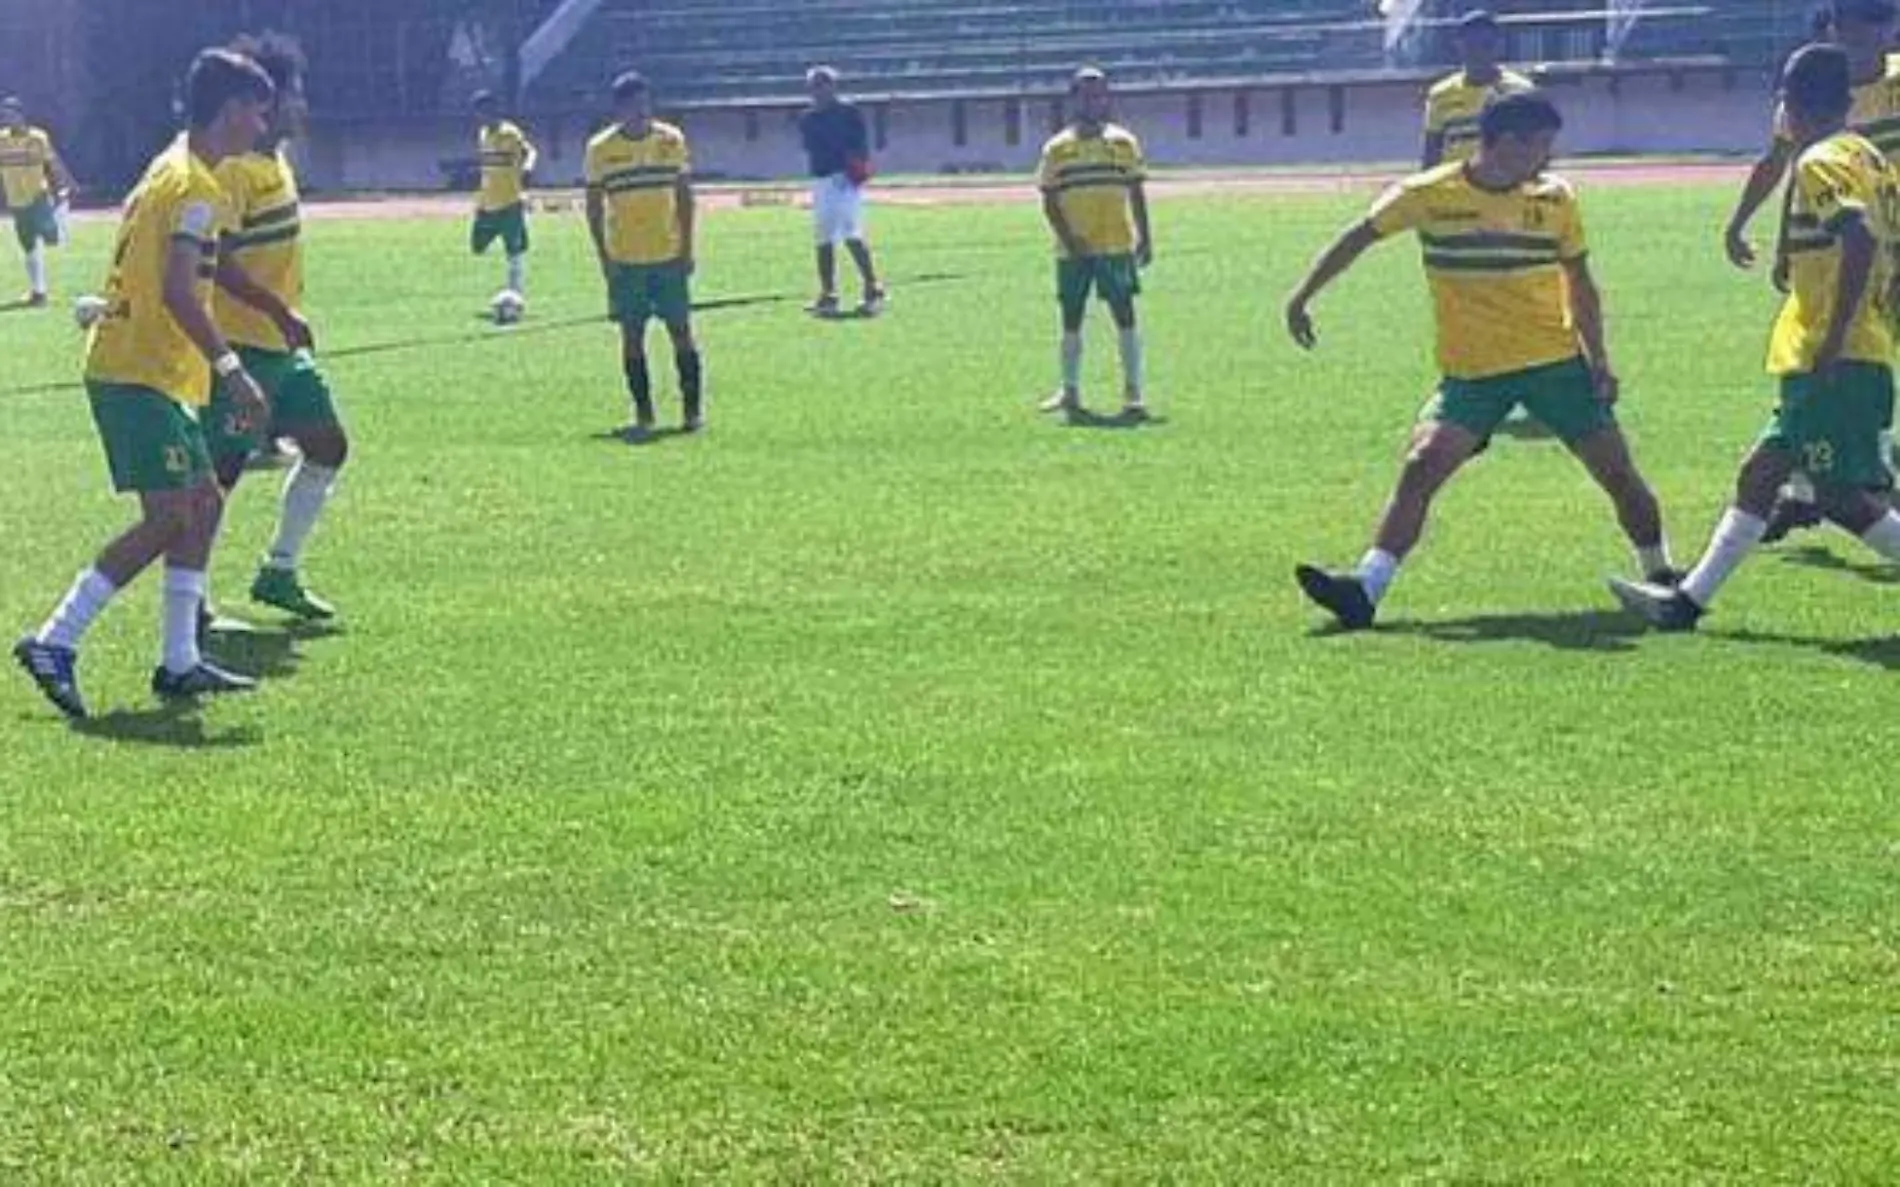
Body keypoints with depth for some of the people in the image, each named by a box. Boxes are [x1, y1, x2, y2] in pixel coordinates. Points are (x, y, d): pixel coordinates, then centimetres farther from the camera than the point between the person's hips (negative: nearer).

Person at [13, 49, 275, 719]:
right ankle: (54, 645, -12)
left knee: (203, 504, 11)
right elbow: (178, 292, -25)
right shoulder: (196, 187, -14)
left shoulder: (171, 171, 17)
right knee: (169, 518, -12)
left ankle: (180, 664, 12)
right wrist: (231, 369, -24)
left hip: (138, 368, 11)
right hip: (140, 374, -11)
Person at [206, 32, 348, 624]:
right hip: (243, 345, -10)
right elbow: (219, 261, -25)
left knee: (328, 446, 12)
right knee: (221, 471, -5)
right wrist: (281, 313, -28)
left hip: (281, 346, 10)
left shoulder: (275, 160, 12)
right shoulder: (234, 170, -17)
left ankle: (279, 573, 21)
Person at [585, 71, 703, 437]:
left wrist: (687, 248, 0)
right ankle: (642, 414, 8)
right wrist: (603, 257, -4)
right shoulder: (600, 149, -2)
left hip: (669, 256, 0)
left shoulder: (671, 140, 1)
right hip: (624, 260, 0)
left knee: (681, 331, 0)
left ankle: (693, 408, 7)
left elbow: (684, 196, 6)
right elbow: (594, 206, 3)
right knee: (632, 336, 2)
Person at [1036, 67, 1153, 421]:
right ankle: (1070, 391, 17)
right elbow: (1049, 202, 2)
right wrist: (1068, 239, -11)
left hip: (1116, 246, -1)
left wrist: (1145, 237, 0)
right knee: (1071, 320, 7)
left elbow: (1137, 194, 7)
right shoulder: (1057, 148, 4)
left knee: (1124, 316, -5)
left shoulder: (1123, 143, 5)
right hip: (1073, 250, 1)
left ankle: (1133, 392, -3)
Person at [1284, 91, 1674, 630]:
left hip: (1556, 362, 1)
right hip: (1471, 372, -1)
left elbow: (1578, 283, 10)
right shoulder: (1428, 196, -7)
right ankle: (1367, 588, -17)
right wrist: (1302, 298, 0)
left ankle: (1662, 579, 19)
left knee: (1616, 469, -1)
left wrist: (1598, 360, 3)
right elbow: (1360, 237, 3)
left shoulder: (1556, 198, 0)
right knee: (1422, 466, -17)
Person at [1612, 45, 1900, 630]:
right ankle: (1689, 599, 16)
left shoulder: (1821, 162, -12)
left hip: (1834, 360, -10)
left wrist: (1832, 346, -26)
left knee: (1842, 495, -7)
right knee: (1761, 473, 12)